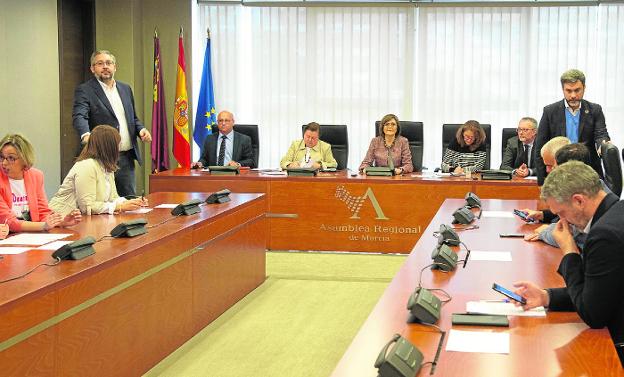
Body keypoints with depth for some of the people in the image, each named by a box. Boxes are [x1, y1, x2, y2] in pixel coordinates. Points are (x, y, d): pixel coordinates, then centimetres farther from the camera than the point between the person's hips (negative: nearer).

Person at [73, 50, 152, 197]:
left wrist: (141, 129, 1)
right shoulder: (84, 90, -4)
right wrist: (86, 134, -39)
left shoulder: (126, 89, 16)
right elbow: (79, 117, -19)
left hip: (126, 158, 6)